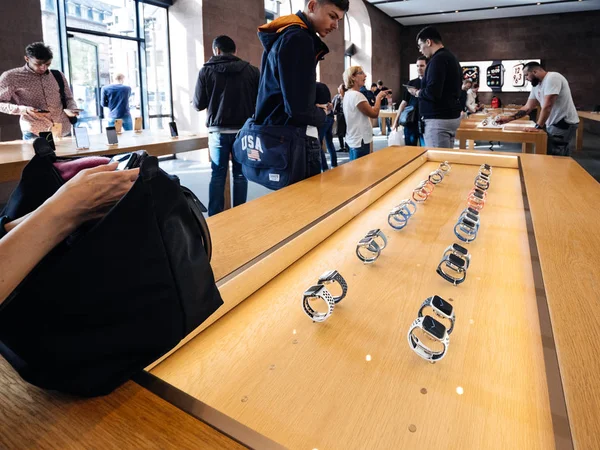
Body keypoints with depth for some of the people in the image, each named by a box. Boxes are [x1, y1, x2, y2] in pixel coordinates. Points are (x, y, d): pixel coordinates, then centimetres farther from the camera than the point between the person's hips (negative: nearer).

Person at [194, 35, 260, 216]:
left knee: (217, 175, 6)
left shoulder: (206, 70, 0)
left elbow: (198, 104, 2)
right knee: (240, 174, 7)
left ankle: (214, 216, 8)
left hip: (218, 131, 0)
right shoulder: (251, 70, 0)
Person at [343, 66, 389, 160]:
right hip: (360, 141, -10)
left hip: (354, 139, 10)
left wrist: (377, 99, 10)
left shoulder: (349, 94, 13)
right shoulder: (356, 95, -18)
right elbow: (374, 114, -17)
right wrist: (379, 97, -4)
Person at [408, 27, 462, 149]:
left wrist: (416, 92, -5)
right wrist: (420, 90, 16)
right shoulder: (452, 58, 18)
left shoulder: (438, 59, -14)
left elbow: (432, 93, -24)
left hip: (439, 119, -10)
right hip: (452, 116, 10)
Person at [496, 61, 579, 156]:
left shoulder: (552, 78, -19)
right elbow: (528, 107, 12)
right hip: (552, 124, 9)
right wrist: (509, 118, 5)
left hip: (564, 123, -9)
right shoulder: (536, 86, 9)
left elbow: (547, 106, -24)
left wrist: (538, 127, -21)